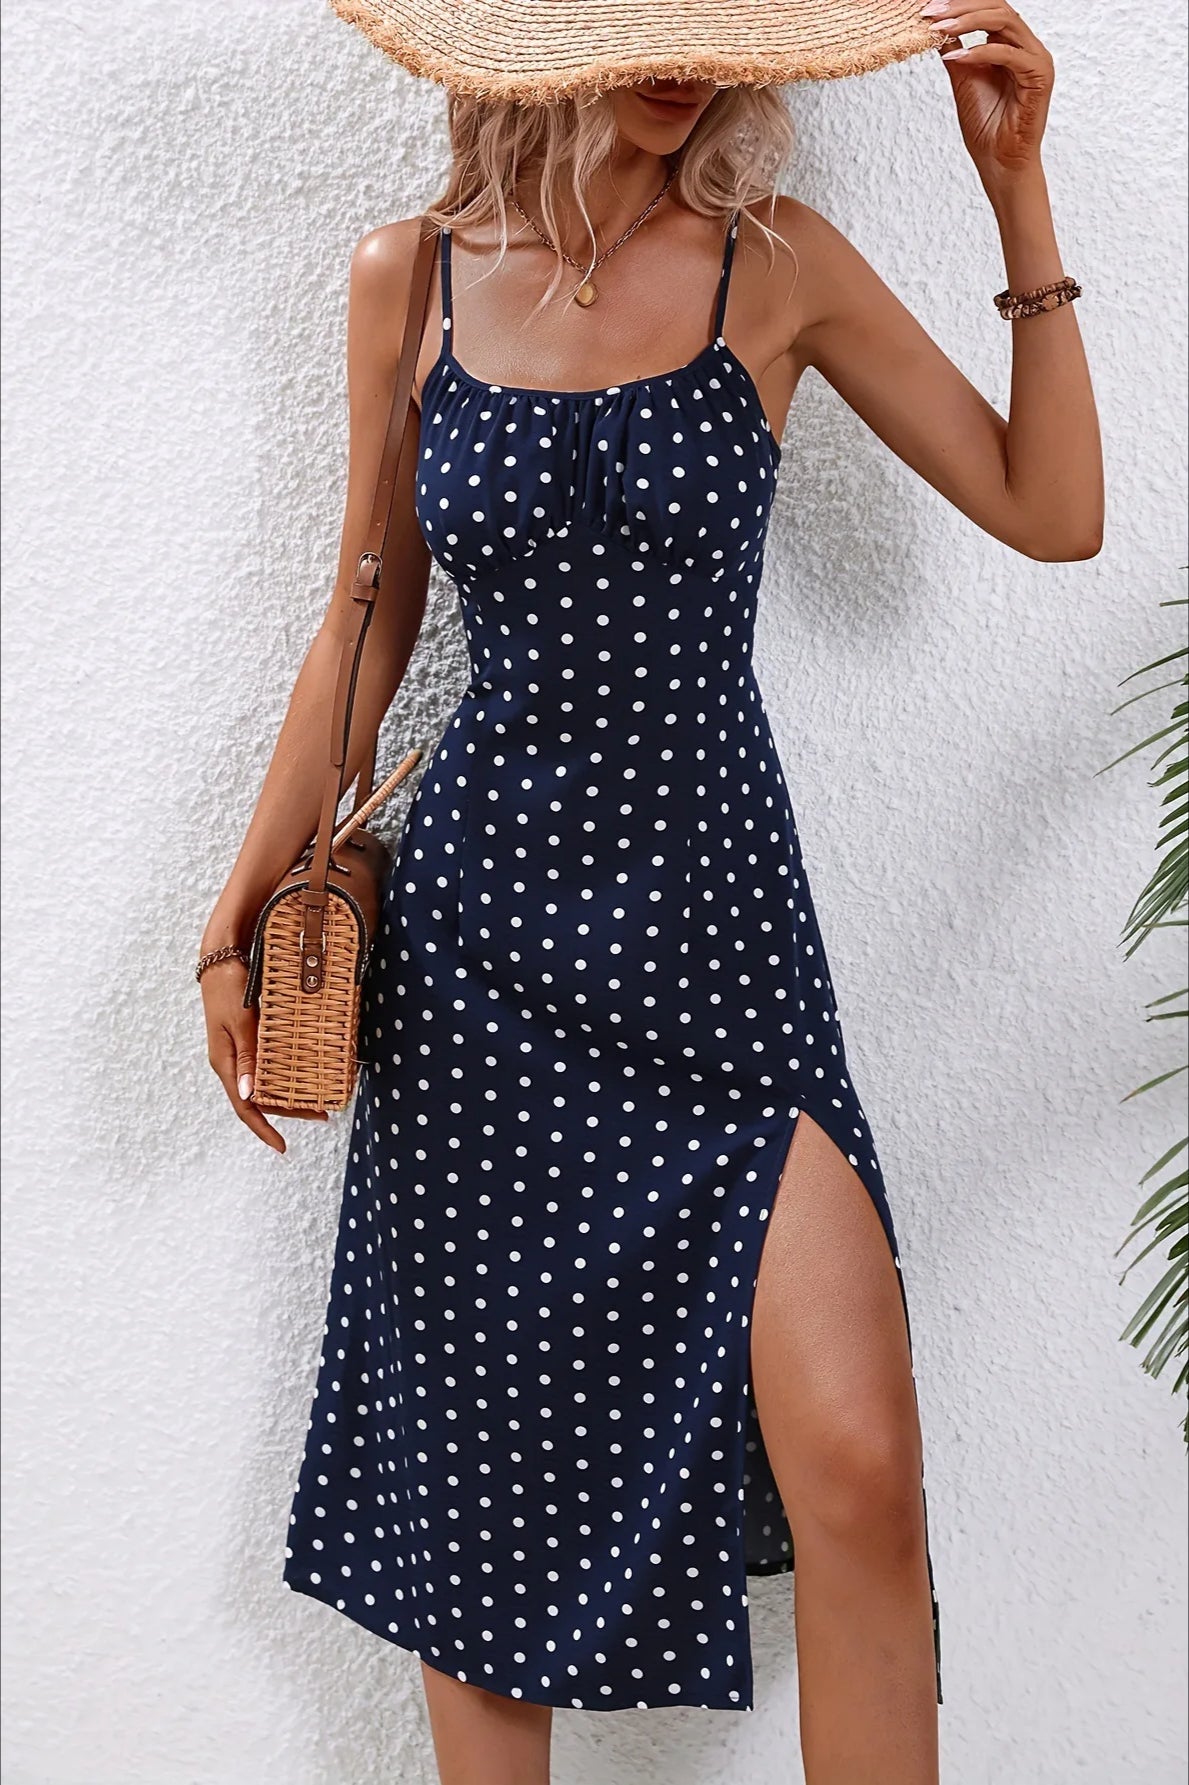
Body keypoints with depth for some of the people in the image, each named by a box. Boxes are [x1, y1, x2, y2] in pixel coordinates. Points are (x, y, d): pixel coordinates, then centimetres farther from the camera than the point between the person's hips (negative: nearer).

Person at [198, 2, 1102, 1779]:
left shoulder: (777, 265, 2)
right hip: (479, 921, 1)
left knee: (859, 1463, -11)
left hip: (716, 916, -1)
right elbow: (371, 618, 11)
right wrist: (244, 904, 12)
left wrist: (1018, 190, -5)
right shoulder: (413, 278, 4)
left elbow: (1053, 513, 1)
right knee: (486, 1457, 9)